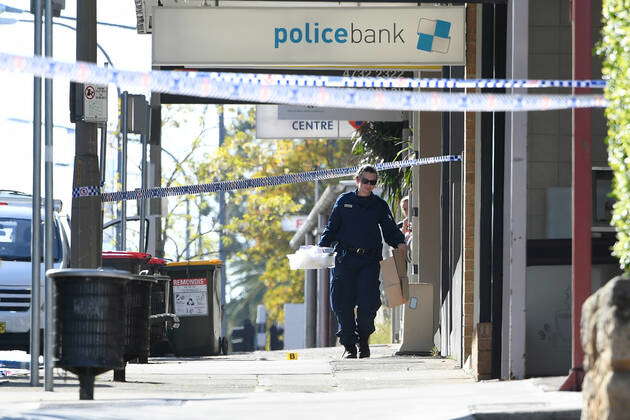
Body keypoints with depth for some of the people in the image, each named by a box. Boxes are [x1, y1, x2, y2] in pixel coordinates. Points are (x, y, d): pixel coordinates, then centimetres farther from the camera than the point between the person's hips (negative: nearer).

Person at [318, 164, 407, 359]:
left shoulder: (379, 205, 11)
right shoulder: (344, 201, 9)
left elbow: (389, 229, 9)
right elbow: (332, 228, 11)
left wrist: (400, 242, -11)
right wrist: (321, 246, -3)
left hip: (369, 260, 0)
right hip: (345, 259, 0)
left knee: (368, 304, -10)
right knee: (343, 304, -3)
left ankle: (363, 341, 14)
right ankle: (349, 346, 7)